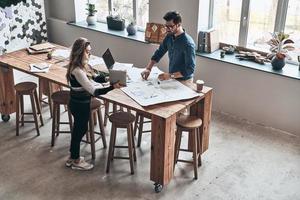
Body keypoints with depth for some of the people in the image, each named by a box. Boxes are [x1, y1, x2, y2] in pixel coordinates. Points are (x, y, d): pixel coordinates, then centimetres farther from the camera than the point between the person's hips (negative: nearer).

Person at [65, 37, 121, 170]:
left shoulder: (81, 65, -1)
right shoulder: (77, 70, -30)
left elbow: (93, 78, 8)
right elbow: (93, 91, -32)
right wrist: (112, 87, -36)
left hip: (80, 103, 9)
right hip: (80, 105, -9)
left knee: (79, 129, 22)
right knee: (80, 130, 9)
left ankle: (73, 157, 39)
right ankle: (75, 161, 29)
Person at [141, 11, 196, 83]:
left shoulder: (188, 43, -22)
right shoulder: (169, 37, 0)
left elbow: (190, 69, -23)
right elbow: (159, 53, 8)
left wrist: (170, 75, -28)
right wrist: (148, 68, -4)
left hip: (184, 81, -5)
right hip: (172, 79, 6)